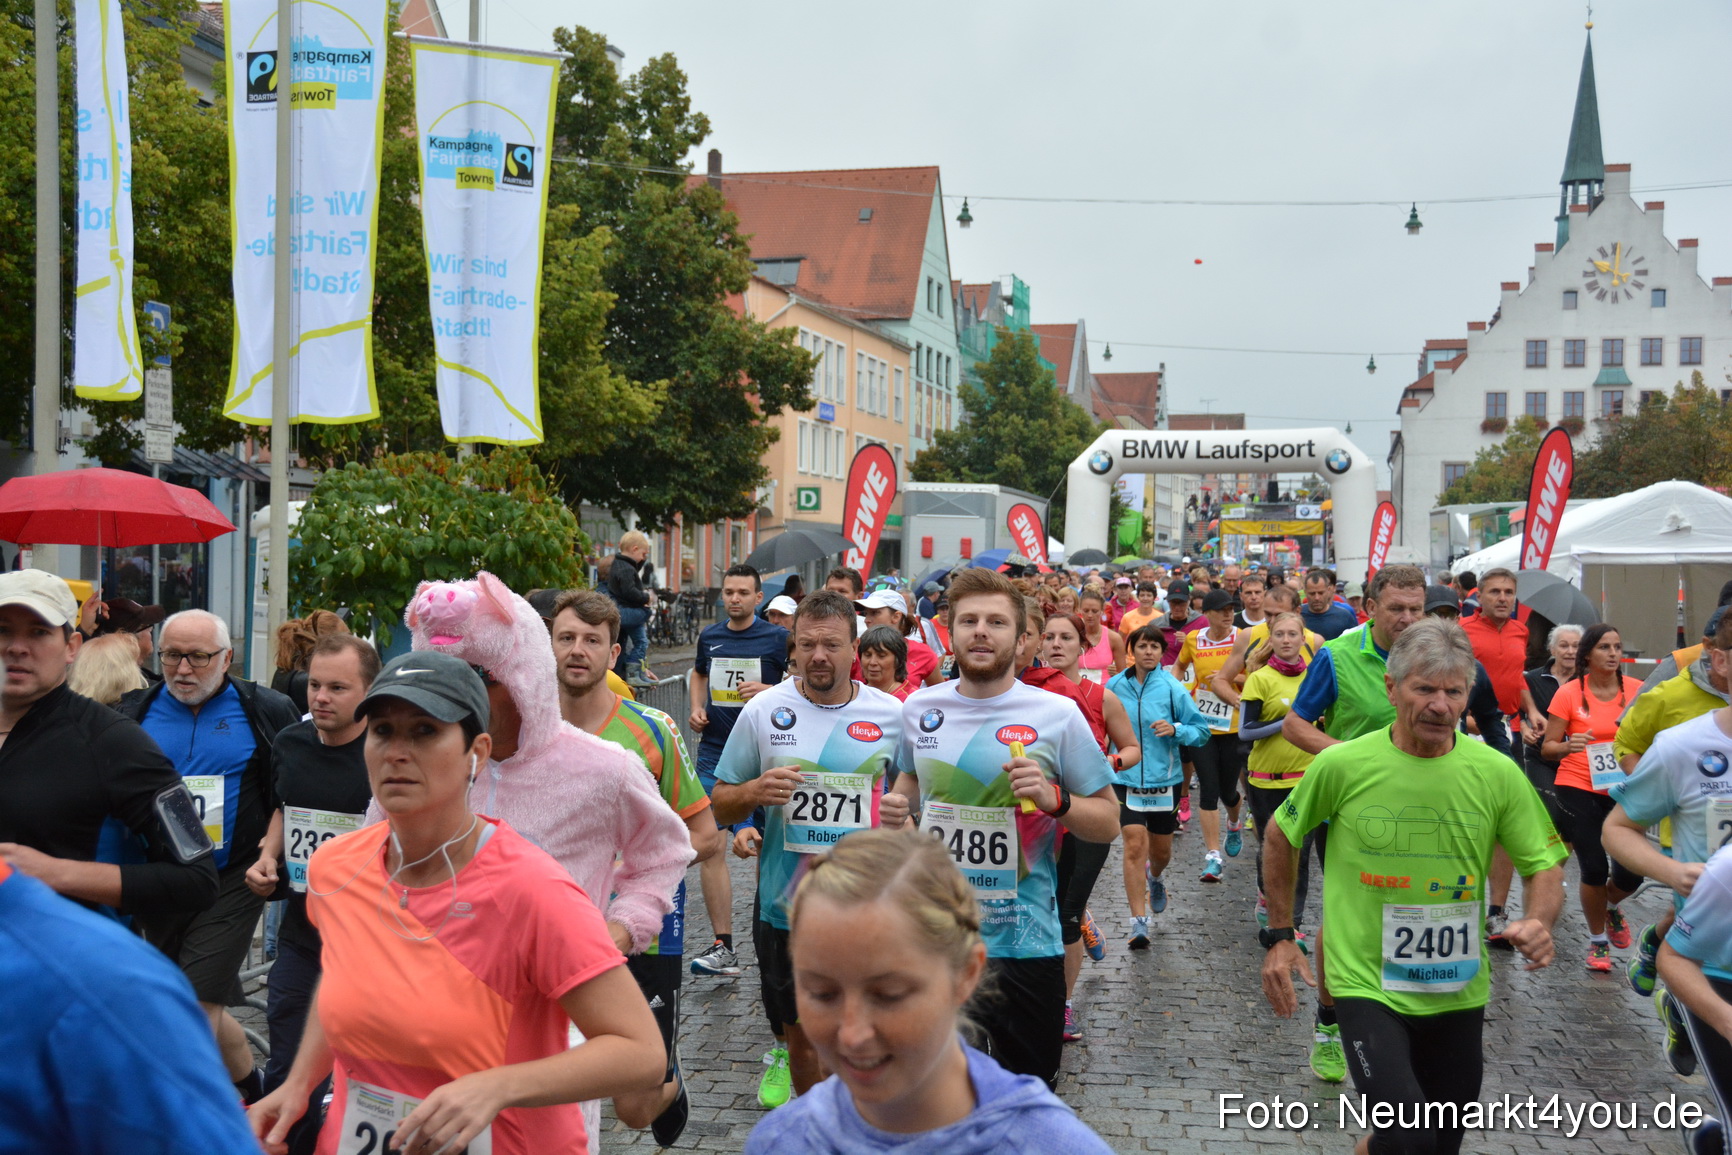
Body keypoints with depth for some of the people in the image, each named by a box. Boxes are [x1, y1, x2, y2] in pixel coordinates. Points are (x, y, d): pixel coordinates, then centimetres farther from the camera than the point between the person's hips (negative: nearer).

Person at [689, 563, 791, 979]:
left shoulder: (777, 638, -2)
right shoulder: (709, 637, 10)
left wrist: (769, 690, -17)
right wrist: (697, 708, 11)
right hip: (714, 751, 3)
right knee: (709, 846, -5)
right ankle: (722, 945, -1)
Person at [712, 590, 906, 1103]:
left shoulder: (892, 715, -2)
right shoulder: (764, 709, -2)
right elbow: (719, 805, 5)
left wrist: (905, 813, -12)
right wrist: (754, 792, -18)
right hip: (785, 903, 1)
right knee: (800, 1034, 14)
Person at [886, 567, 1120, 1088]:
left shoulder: (1057, 714, -8)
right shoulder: (920, 707, 3)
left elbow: (1109, 822, -4)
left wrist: (1054, 799, -22)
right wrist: (895, 812, 3)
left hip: (1023, 941, -3)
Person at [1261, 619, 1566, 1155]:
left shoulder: (1497, 773, -7)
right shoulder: (1341, 764, -12)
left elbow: (1543, 864, 3)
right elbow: (1280, 836, 3)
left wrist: (1540, 922, -19)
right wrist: (1279, 937, 3)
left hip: (1458, 992, 3)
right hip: (1368, 984, -3)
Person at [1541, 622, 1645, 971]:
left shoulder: (1637, 690, 0)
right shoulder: (1569, 693, -6)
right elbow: (1548, 748, -3)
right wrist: (1568, 746, -24)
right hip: (1579, 790, -2)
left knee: (1631, 871, -3)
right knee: (1594, 869, -3)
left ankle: (1609, 906, 35)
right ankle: (1598, 941, 22)